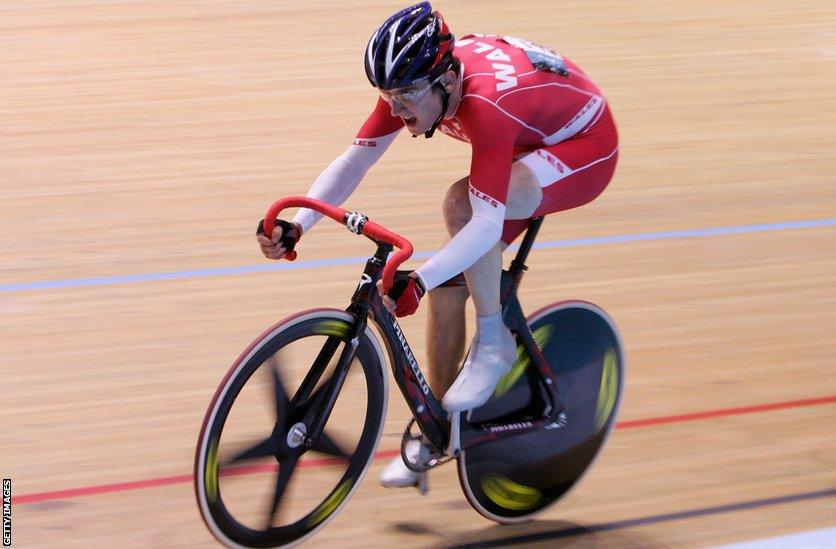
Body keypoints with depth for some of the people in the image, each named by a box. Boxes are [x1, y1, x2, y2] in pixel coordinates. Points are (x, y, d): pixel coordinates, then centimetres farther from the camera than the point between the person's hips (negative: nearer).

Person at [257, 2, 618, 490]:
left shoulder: (486, 105, -39)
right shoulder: (411, 85, -17)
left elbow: (487, 225, -44)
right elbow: (356, 159, -12)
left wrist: (417, 282, -52)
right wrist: (297, 226, -24)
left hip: (584, 147, -8)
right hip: (528, 146, 8)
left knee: (462, 202, -34)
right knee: (448, 284, -1)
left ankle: (494, 342, -15)